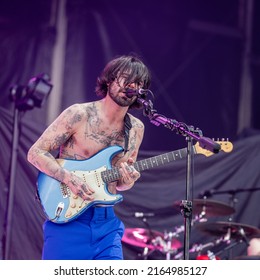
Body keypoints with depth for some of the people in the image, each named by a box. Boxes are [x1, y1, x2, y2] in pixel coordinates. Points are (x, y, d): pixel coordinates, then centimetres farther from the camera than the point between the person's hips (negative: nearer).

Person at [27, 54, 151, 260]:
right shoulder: (79, 115, -8)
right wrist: (71, 179, -19)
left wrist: (127, 181, -7)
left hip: (106, 222, 5)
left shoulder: (136, 129, 9)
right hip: (68, 218, -5)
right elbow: (36, 153, -7)